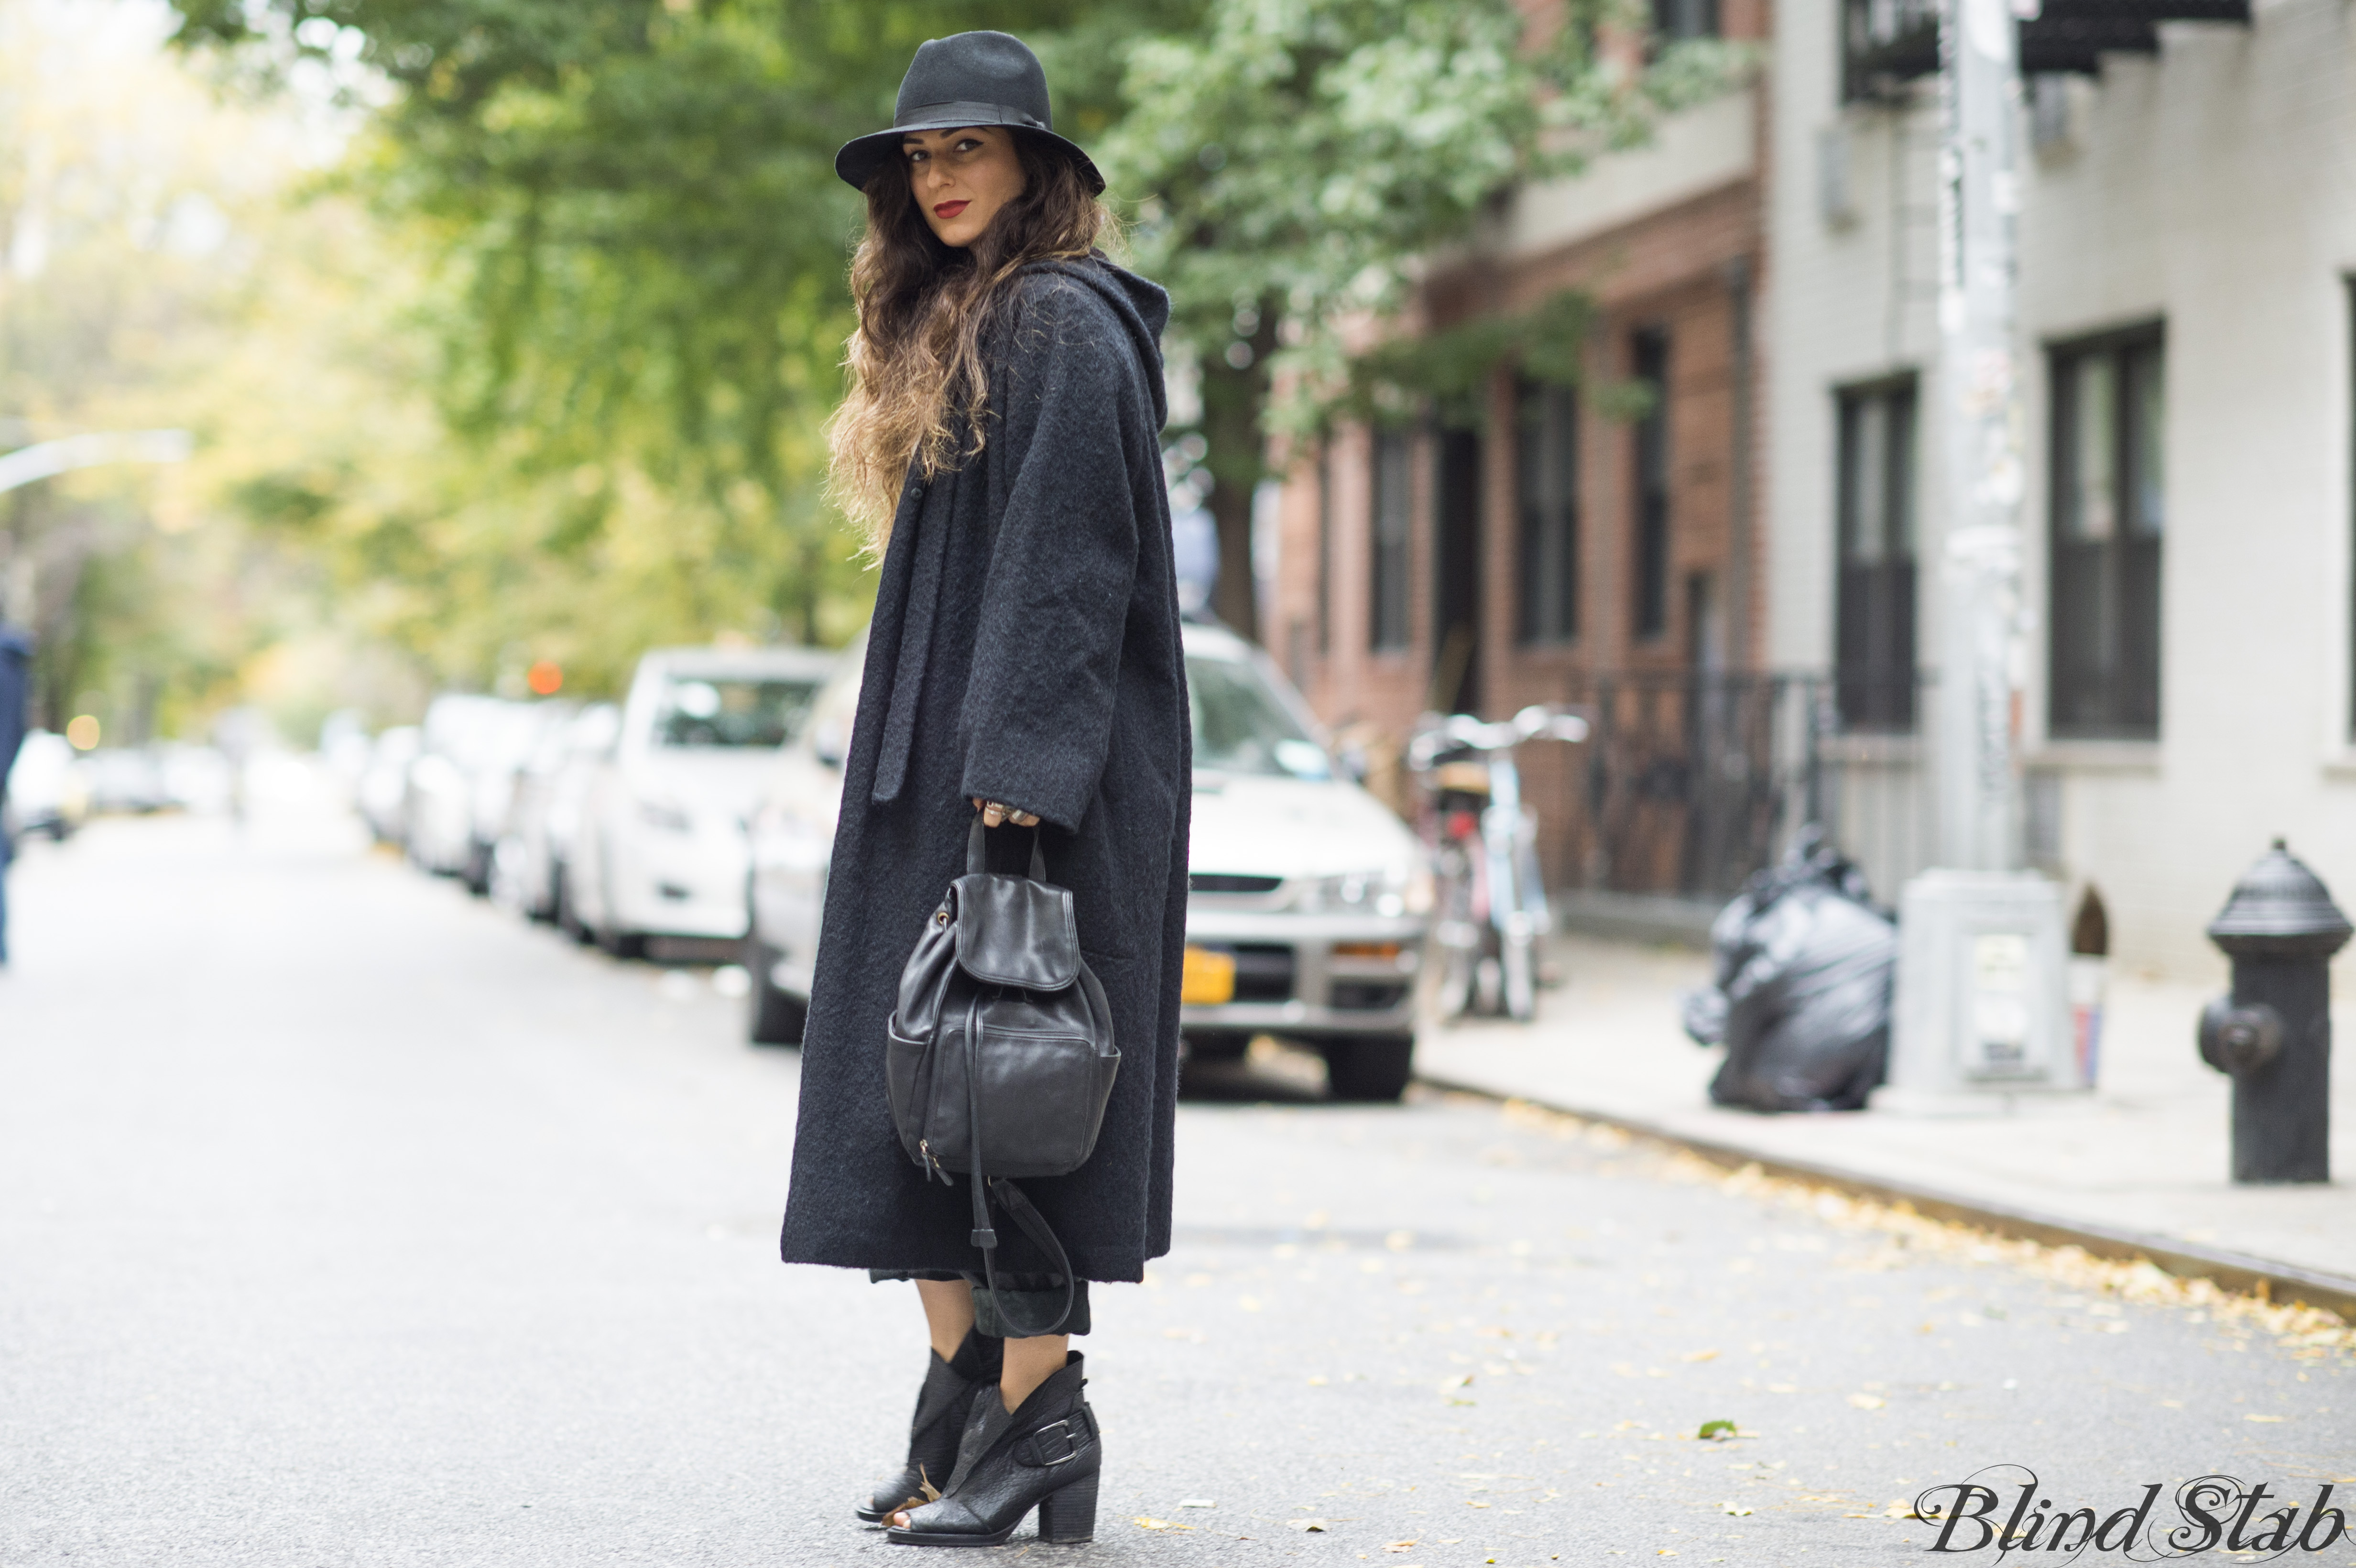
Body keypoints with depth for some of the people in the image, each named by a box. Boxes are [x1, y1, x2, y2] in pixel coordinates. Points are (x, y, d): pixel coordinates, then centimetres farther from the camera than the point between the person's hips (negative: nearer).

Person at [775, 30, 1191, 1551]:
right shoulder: (948, 326, 19)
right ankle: (963, 1401, 12)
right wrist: (917, 759, 15)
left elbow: (1068, 566, -18)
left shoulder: (1067, 328, -11)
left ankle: (1037, 1416, -6)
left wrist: (1016, 766, -23)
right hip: (935, 768, 10)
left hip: (1037, 783, -10)